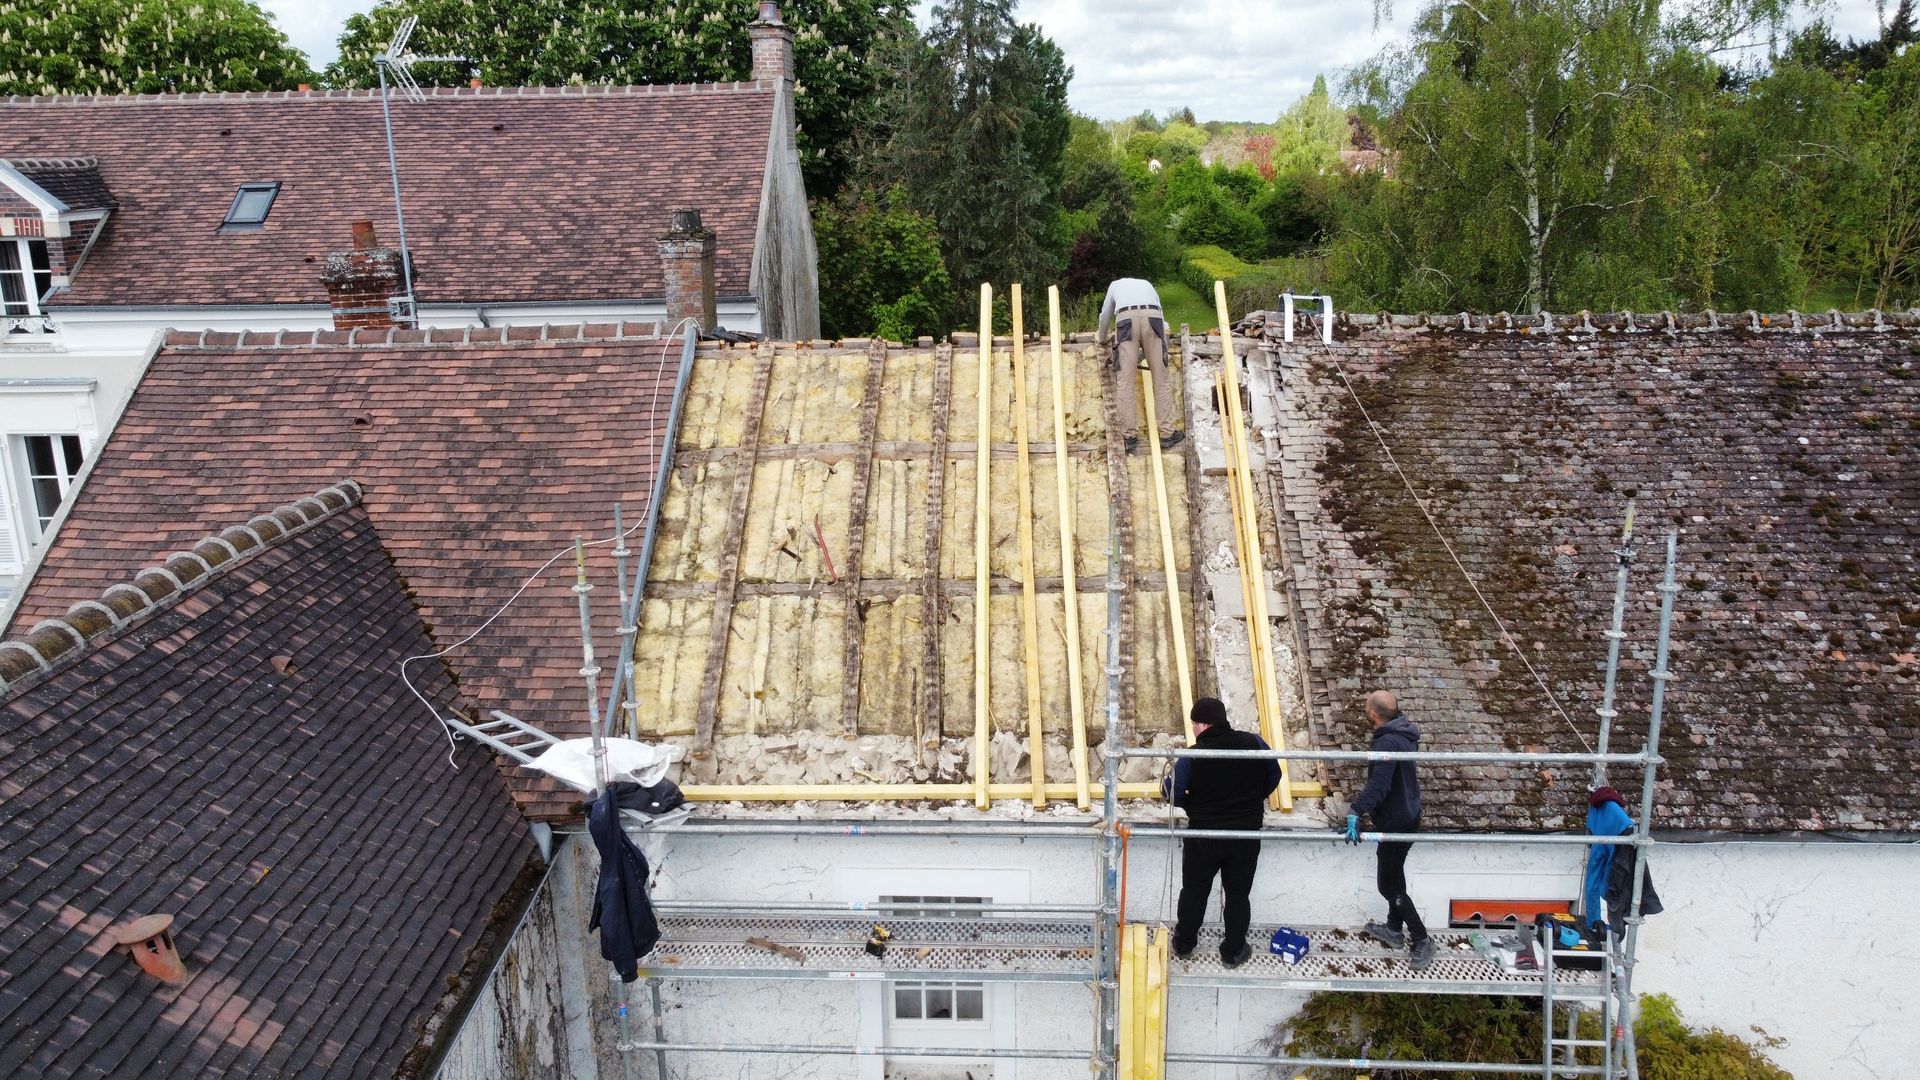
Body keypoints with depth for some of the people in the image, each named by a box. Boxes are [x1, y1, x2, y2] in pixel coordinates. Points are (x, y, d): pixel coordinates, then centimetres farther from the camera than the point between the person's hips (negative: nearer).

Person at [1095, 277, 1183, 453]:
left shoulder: (1115, 285, 37)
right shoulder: (1148, 286, 39)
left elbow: (1105, 316, 44)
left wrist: (1101, 338, 64)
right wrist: (1141, 356, 39)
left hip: (1126, 320, -1)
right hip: (1153, 318, 1)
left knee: (1126, 382, 0)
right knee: (1160, 379, 5)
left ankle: (1130, 436, -1)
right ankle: (1167, 433, 4)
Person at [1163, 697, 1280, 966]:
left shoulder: (1193, 756, -18)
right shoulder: (1253, 743, -8)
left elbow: (1172, 792, -14)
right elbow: (1274, 775, 5)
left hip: (1204, 835, -2)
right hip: (1246, 834, 2)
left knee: (1194, 890, 18)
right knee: (1238, 893, 16)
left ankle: (1183, 943, 33)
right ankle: (1233, 951, 27)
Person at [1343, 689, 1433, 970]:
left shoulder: (1388, 743, -30)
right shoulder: (1404, 733, 2)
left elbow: (1378, 784, -43)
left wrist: (1356, 811, -52)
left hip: (1397, 824, -10)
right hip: (1406, 816, 10)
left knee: (1388, 885, 2)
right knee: (1394, 875, 24)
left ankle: (1421, 939, 11)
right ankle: (1394, 929, 38)